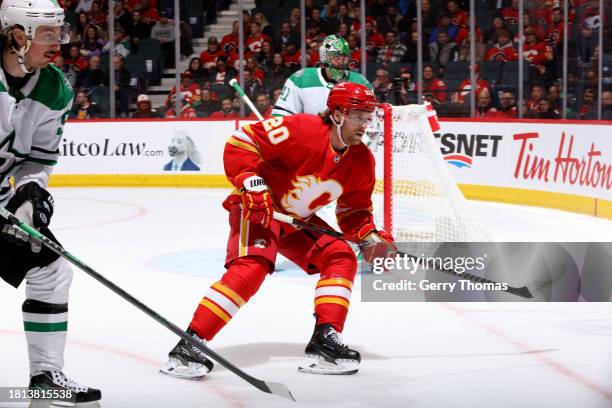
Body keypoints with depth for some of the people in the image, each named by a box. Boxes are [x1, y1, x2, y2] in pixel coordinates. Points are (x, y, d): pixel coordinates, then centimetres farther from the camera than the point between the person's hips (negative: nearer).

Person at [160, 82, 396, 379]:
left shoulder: (362, 161, -4)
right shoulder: (302, 130, -26)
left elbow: (354, 208, 10)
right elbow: (241, 141, -25)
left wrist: (369, 237, -6)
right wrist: (250, 184, -32)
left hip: (300, 220, 8)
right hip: (258, 209, -8)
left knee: (341, 259, -6)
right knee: (252, 267, -27)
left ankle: (324, 343, -4)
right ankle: (189, 345, -28)